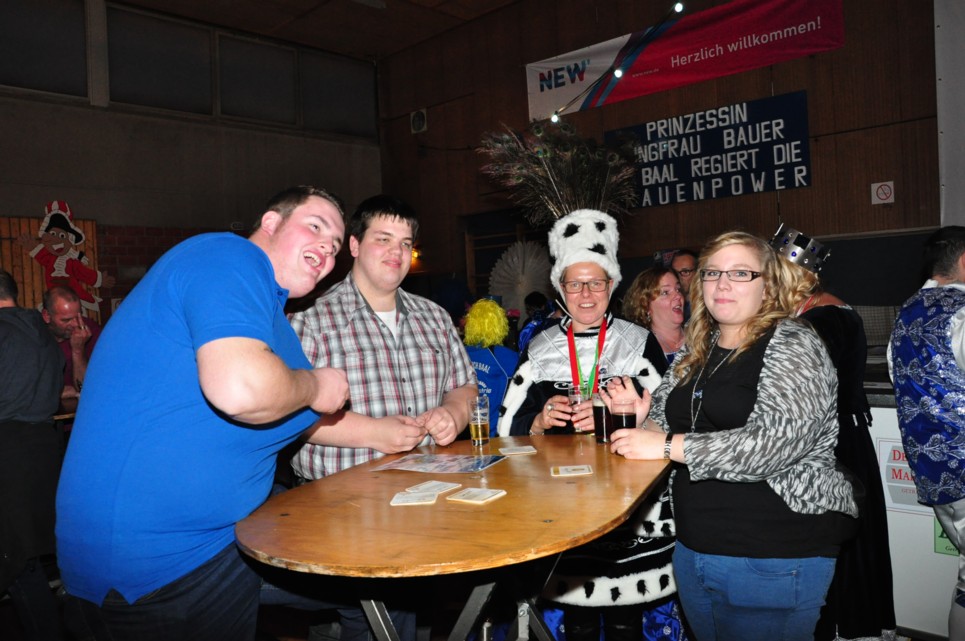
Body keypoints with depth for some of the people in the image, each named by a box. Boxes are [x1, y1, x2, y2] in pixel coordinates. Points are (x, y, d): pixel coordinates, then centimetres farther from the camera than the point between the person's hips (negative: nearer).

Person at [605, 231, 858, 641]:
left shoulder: (791, 343, -11)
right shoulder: (696, 351, 9)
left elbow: (778, 441, -25)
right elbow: (668, 424, 17)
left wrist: (667, 446, -25)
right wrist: (640, 418, -7)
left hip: (774, 558, -6)